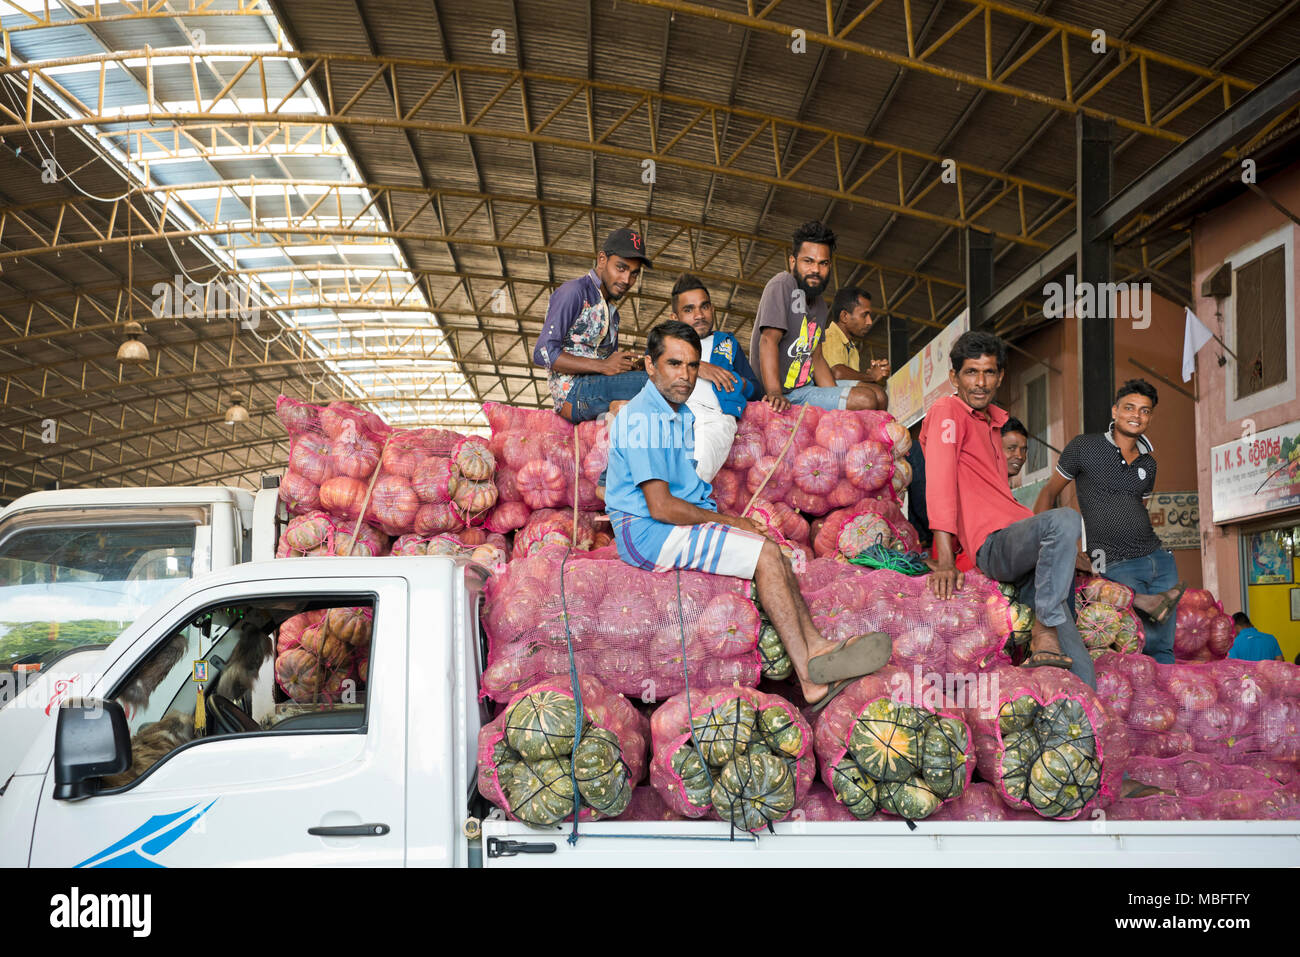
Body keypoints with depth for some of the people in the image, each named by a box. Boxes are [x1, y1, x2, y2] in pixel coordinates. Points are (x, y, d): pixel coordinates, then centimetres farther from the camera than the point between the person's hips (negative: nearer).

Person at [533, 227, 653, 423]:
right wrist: (603, 366, -16)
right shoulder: (574, 292, 1)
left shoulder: (612, 311, 28)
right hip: (573, 391, -8)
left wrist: (630, 366, 1)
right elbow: (543, 354, -10)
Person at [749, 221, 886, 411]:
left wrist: (836, 396, 1)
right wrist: (775, 395, -35)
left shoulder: (820, 304, 16)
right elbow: (769, 340, -23)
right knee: (866, 400, -20)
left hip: (808, 387, 9)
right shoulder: (783, 285, -12)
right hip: (785, 395, -9)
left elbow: (816, 357, 16)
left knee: (877, 394, 4)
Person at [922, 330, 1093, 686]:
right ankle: (1045, 635, -30)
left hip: (1023, 542, 8)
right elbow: (940, 480, -15)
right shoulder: (948, 411, -2)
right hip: (993, 544, -8)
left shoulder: (993, 420, 25)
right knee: (1065, 519, -37)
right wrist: (944, 560, -25)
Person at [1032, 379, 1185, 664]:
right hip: (1116, 566, -5)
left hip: (1158, 557, 5)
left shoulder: (1148, 464, 14)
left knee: (1163, 650, 2)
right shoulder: (1084, 447, -1)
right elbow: (1049, 493, 4)